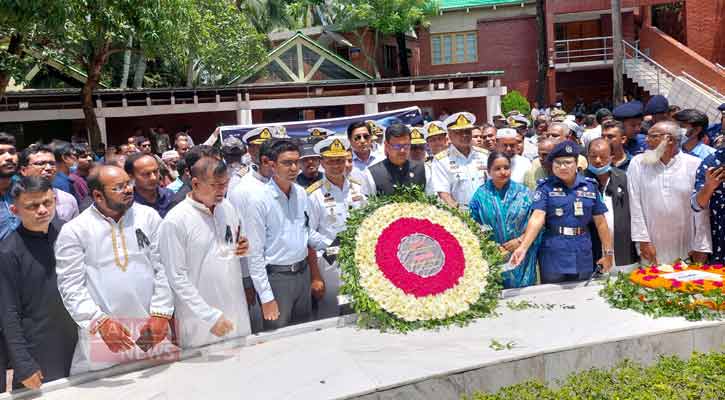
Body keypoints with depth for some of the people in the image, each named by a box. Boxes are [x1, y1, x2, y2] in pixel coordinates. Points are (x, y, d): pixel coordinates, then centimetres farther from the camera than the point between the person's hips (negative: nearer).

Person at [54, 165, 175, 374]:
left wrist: (161, 314, -6)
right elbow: (71, 286, -4)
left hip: (151, 326, 2)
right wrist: (99, 321, -15)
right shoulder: (73, 231, -2)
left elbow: (163, 268, 2)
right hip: (101, 332, -2)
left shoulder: (149, 217, 2)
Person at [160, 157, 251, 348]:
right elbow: (177, 278, -15)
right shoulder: (175, 221, -15)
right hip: (200, 321, -5)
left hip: (237, 312, 5)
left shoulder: (227, 207, 4)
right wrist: (210, 316, -18)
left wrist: (243, 248, -5)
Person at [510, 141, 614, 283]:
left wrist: (608, 252, 7)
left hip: (582, 256, 3)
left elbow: (600, 222, 7)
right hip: (553, 258, -2)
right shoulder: (545, 187, -5)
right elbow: (537, 218, -17)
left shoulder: (590, 186, 3)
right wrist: (523, 247, -30)